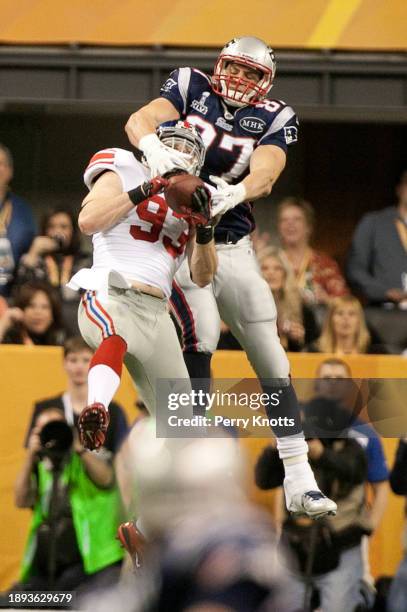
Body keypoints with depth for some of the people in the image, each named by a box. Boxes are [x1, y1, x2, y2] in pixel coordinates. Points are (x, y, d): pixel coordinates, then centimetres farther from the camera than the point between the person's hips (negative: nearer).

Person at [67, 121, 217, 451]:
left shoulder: (192, 200, 24)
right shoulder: (124, 171, 9)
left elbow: (202, 276, 15)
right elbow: (88, 221, -9)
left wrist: (204, 228, -3)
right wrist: (143, 192, -14)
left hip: (156, 313, 7)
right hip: (110, 296, -7)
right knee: (116, 337, -43)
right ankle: (96, 412, -65)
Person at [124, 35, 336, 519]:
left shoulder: (274, 119, 1)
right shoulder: (191, 88, 0)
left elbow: (265, 172, -17)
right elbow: (139, 120, -17)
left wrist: (233, 193, -39)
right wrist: (151, 144, -40)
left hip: (233, 248, 3)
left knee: (270, 356, 3)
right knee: (201, 332, -23)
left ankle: (298, 482, 9)